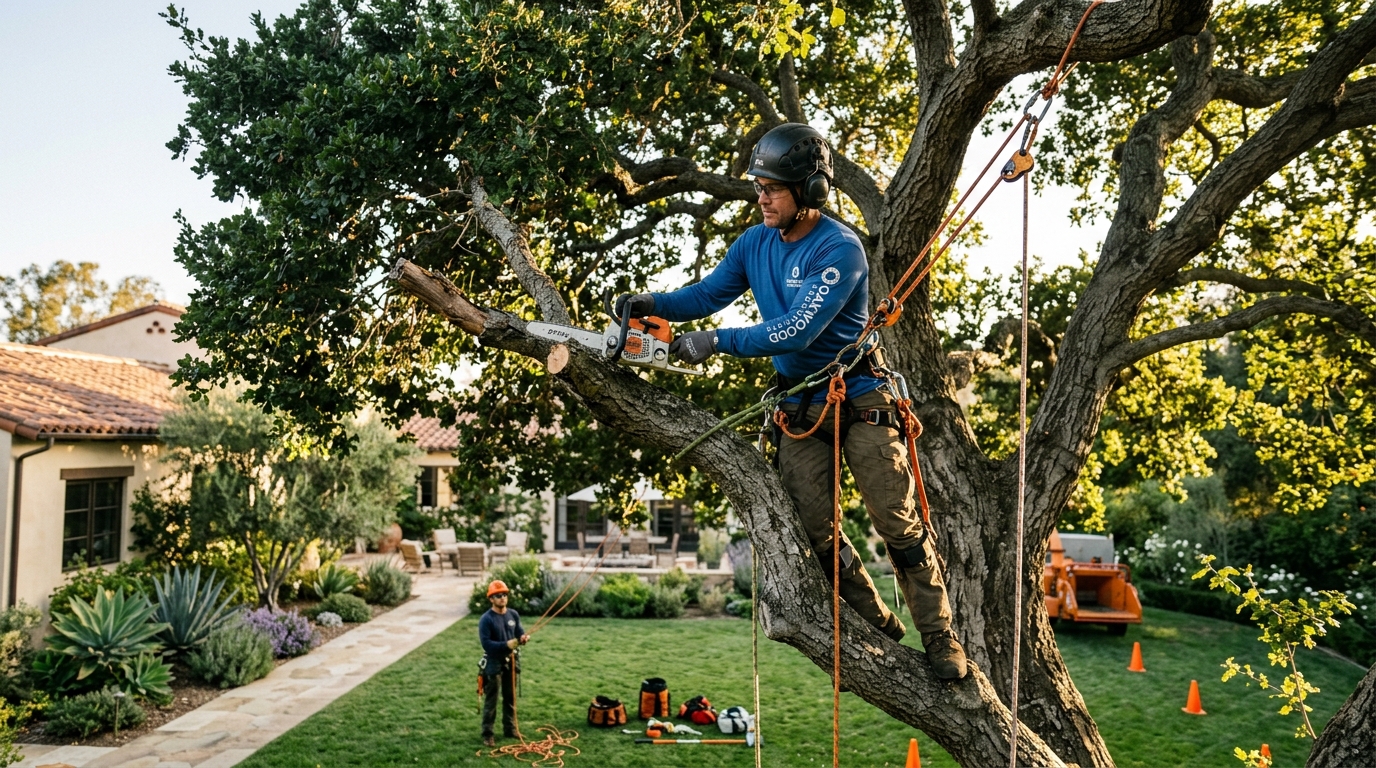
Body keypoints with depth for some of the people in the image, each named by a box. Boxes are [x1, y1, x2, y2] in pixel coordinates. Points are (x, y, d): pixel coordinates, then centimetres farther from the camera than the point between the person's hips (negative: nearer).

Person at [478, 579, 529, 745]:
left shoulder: (513, 614, 1)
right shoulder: (486, 619, -17)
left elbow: (519, 632, 8)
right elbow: (486, 643, -22)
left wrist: (523, 638, -17)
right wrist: (506, 644, -31)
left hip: (511, 661, 6)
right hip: (493, 663, -6)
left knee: (510, 698, 16)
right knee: (490, 701, 2)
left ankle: (510, 730, 29)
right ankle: (487, 734, 10)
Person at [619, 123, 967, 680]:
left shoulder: (839, 249, -20)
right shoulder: (755, 243, 2)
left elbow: (797, 332, -27)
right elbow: (708, 294, 5)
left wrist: (717, 342, -28)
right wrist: (656, 304, -13)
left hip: (857, 398, -6)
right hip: (798, 404, 6)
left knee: (898, 524, -2)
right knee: (816, 532, 3)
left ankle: (939, 638, 11)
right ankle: (880, 629, 20)